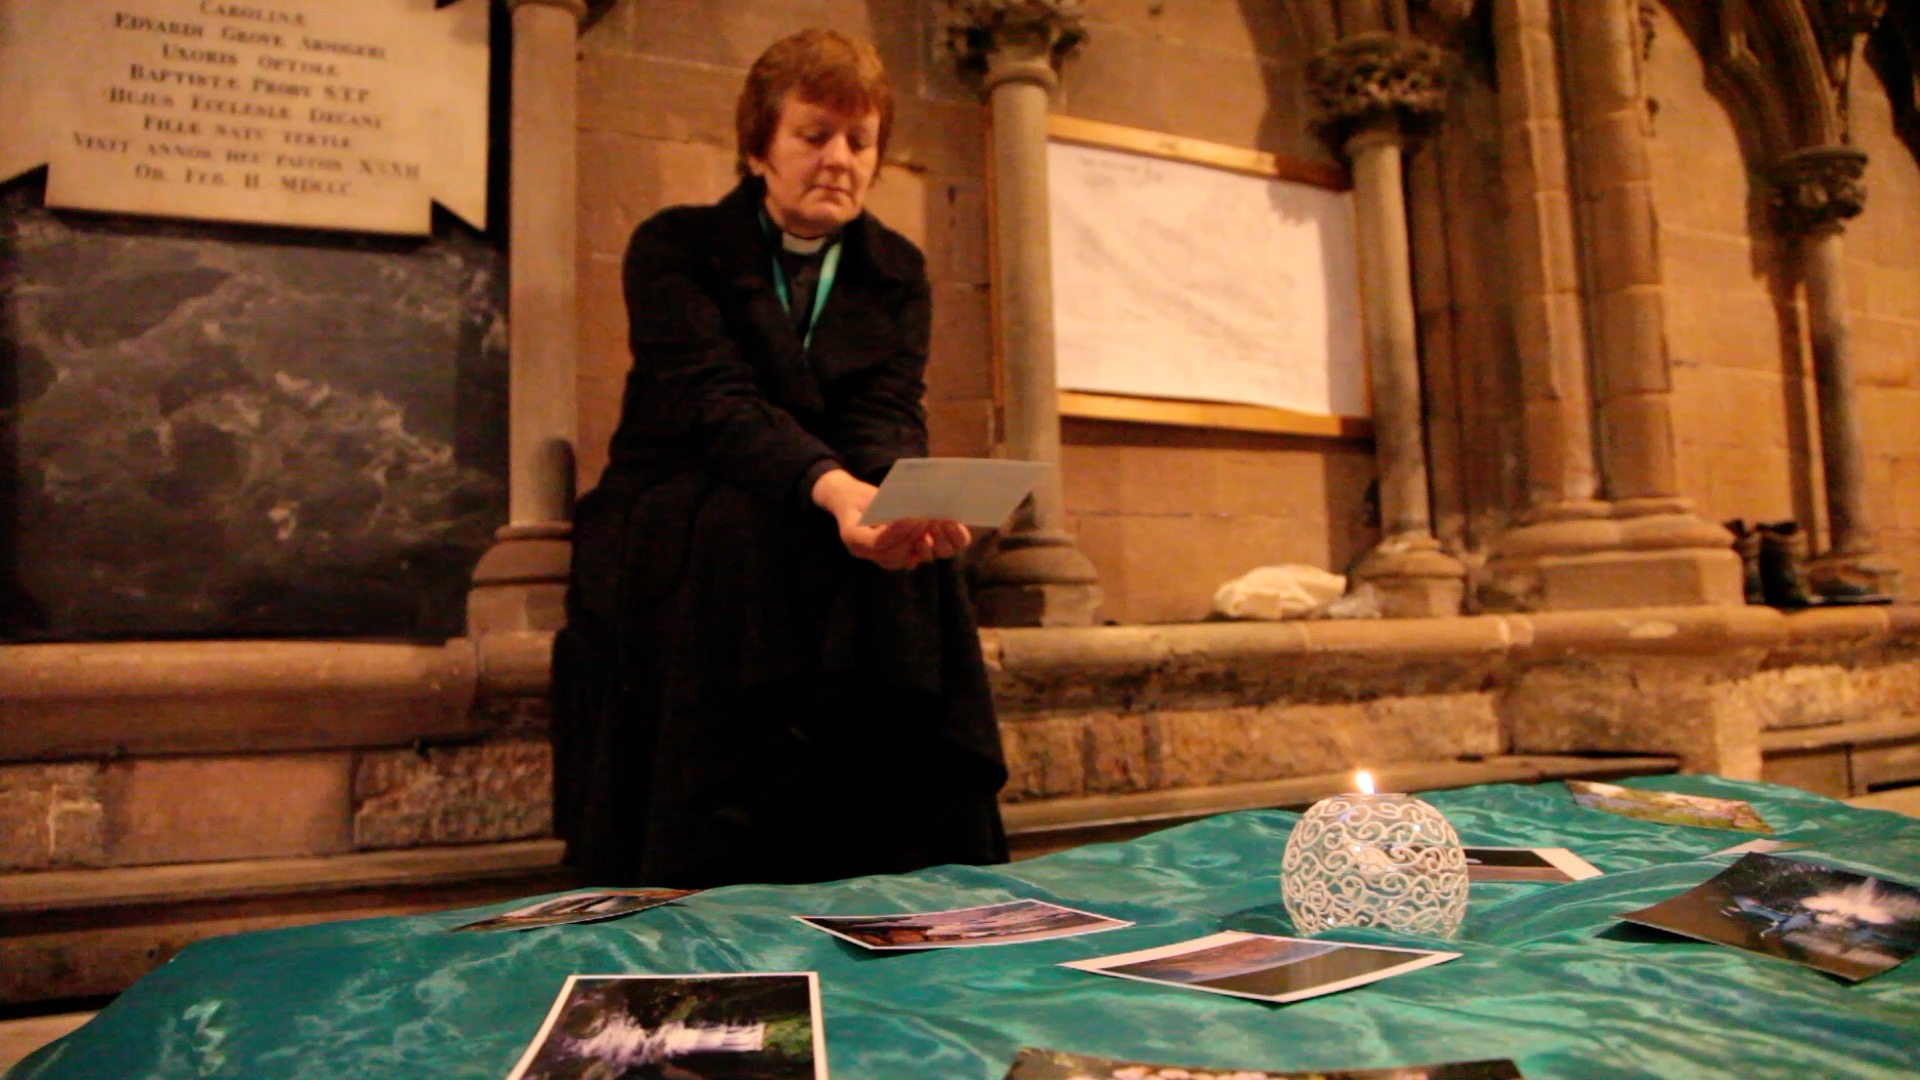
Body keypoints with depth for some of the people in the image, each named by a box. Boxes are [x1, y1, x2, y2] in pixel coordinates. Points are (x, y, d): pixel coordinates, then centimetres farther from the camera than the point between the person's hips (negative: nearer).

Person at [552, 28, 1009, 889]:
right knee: (749, 531, -35)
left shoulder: (897, 271, 8)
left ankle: (901, 866, -23)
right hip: (672, 523, -2)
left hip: (822, 516, 3)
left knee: (910, 554, -29)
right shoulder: (674, 246, -4)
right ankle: (730, 874, -31)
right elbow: (715, 400, -21)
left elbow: (888, 414, -8)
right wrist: (832, 487, -42)